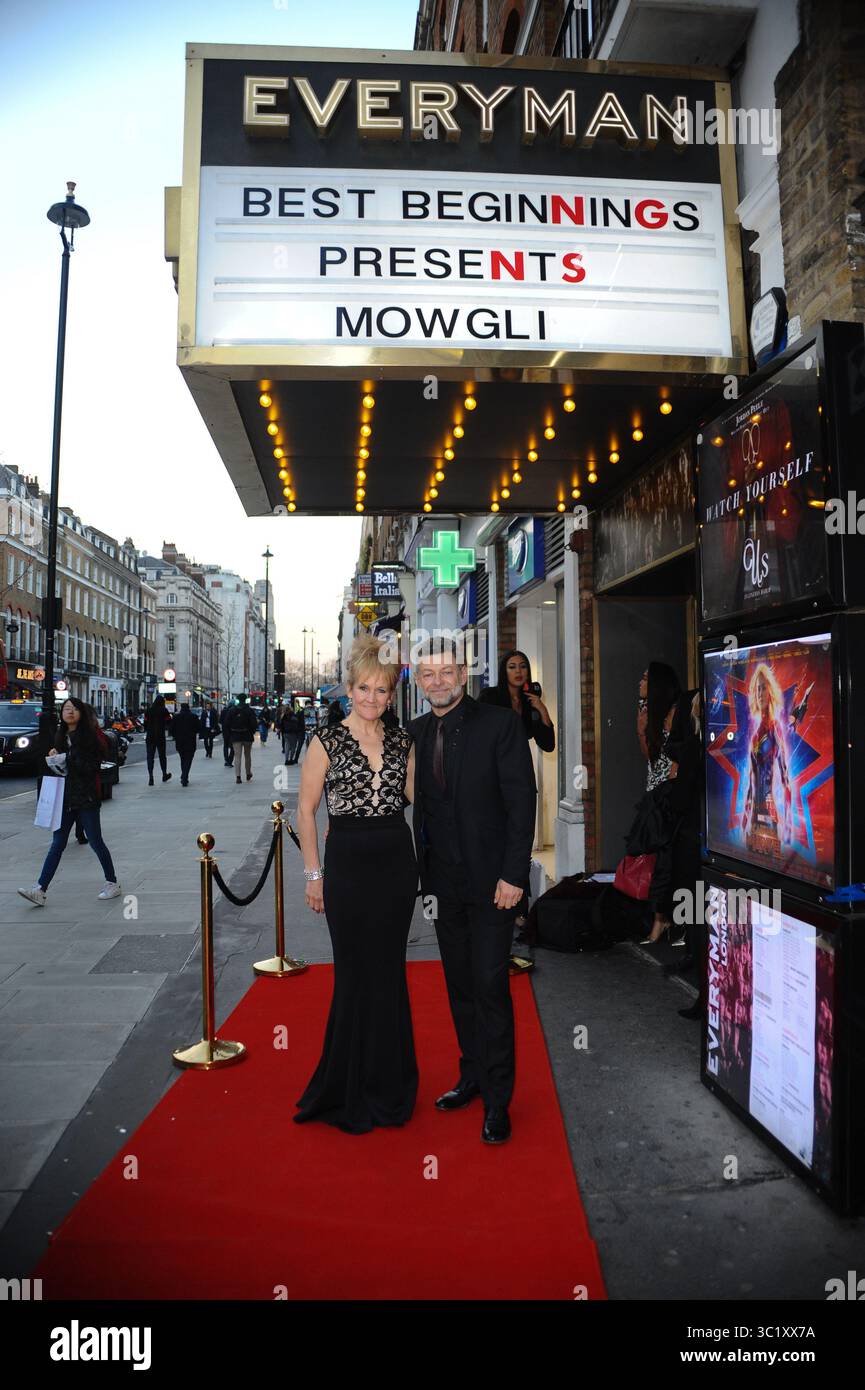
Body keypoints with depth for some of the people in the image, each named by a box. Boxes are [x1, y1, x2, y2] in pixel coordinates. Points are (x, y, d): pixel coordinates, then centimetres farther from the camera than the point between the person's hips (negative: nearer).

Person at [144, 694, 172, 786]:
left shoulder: (149, 710, 1)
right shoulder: (164, 710, -6)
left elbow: (145, 722, 2)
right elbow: (168, 722, -6)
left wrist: (146, 732, 13)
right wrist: (170, 717, 13)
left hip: (150, 737, 1)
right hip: (160, 736, -1)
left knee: (150, 757, 0)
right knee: (162, 755, 14)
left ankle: (150, 778, -10)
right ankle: (164, 775, 27)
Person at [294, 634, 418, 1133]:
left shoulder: (402, 740, 6)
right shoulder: (327, 741, -5)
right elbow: (306, 809, -2)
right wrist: (314, 872, -3)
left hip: (397, 863, 3)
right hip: (348, 864, -3)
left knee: (390, 970, 13)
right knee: (355, 971, 6)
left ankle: (388, 1082, 31)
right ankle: (352, 1088, 26)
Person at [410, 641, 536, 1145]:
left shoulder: (501, 724, -10)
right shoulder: (417, 732, 7)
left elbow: (522, 802, -11)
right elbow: (419, 805, 11)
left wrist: (513, 875, -15)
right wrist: (422, 871, 5)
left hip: (492, 881, -5)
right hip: (445, 882, 5)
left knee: (490, 987, -2)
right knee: (460, 985, 15)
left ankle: (497, 1102, 13)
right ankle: (473, 1076, 32)